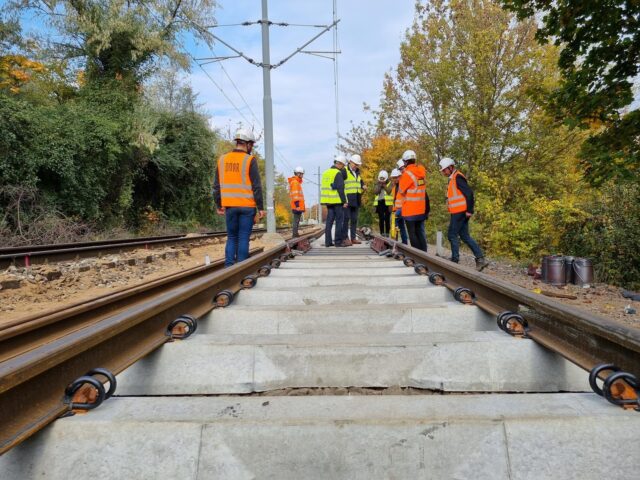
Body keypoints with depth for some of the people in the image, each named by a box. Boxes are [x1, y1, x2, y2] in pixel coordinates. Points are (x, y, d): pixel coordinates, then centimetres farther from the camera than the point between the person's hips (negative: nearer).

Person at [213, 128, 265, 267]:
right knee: (243, 238, 2)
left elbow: (216, 186, 10)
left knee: (231, 237, 14)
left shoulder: (222, 159, 7)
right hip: (247, 206, -4)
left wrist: (219, 205, 18)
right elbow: (256, 187, -10)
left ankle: (228, 267, 8)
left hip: (229, 205, 4)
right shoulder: (250, 160, -7)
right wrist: (260, 207, -6)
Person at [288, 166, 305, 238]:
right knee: (296, 221, -10)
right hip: (297, 206, -11)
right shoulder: (295, 182, -10)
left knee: (296, 221, 12)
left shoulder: (297, 182, 23)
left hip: (298, 206, 11)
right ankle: (295, 235, -10)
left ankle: (295, 235, 17)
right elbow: (295, 194, -19)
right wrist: (297, 205, -24)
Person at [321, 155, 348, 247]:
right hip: (337, 201, -8)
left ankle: (328, 241, 7)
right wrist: (344, 201, -14)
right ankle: (338, 241, -2)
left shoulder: (326, 172, 15)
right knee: (339, 221, -2)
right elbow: (340, 188, -16)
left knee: (329, 221, 8)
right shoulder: (338, 173, -10)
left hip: (328, 201, 8)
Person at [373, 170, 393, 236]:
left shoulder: (390, 184, 6)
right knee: (381, 218, -2)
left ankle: (387, 232, 4)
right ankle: (382, 232, 3)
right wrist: (380, 185, -7)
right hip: (379, 202, 2)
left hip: (387, 203, -2)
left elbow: (389, 191, -10)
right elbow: (375, 192, -1)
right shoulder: (377, 184, 14)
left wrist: (384, 185, -10)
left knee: (387, 218, -3)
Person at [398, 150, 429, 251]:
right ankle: (424, 252, 14)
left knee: (412, 233, 1)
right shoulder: (422, 171, 5)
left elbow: (401, 190, -8)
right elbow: (423, 188, 9)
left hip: (410, 209, -7)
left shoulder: (407, 173, -16)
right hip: (421, 209, 7)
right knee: (420, 232, 14)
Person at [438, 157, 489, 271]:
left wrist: (469, 210, -20)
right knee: (465, 236, 9)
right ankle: (480, 258, 8)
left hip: (460, 212, -10)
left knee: (452, 235, -2)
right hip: (459, 212, 10)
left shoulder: (457, 177, -12)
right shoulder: (453, 178, 18)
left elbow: (469, 193, -20)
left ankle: (455, 260, 6)